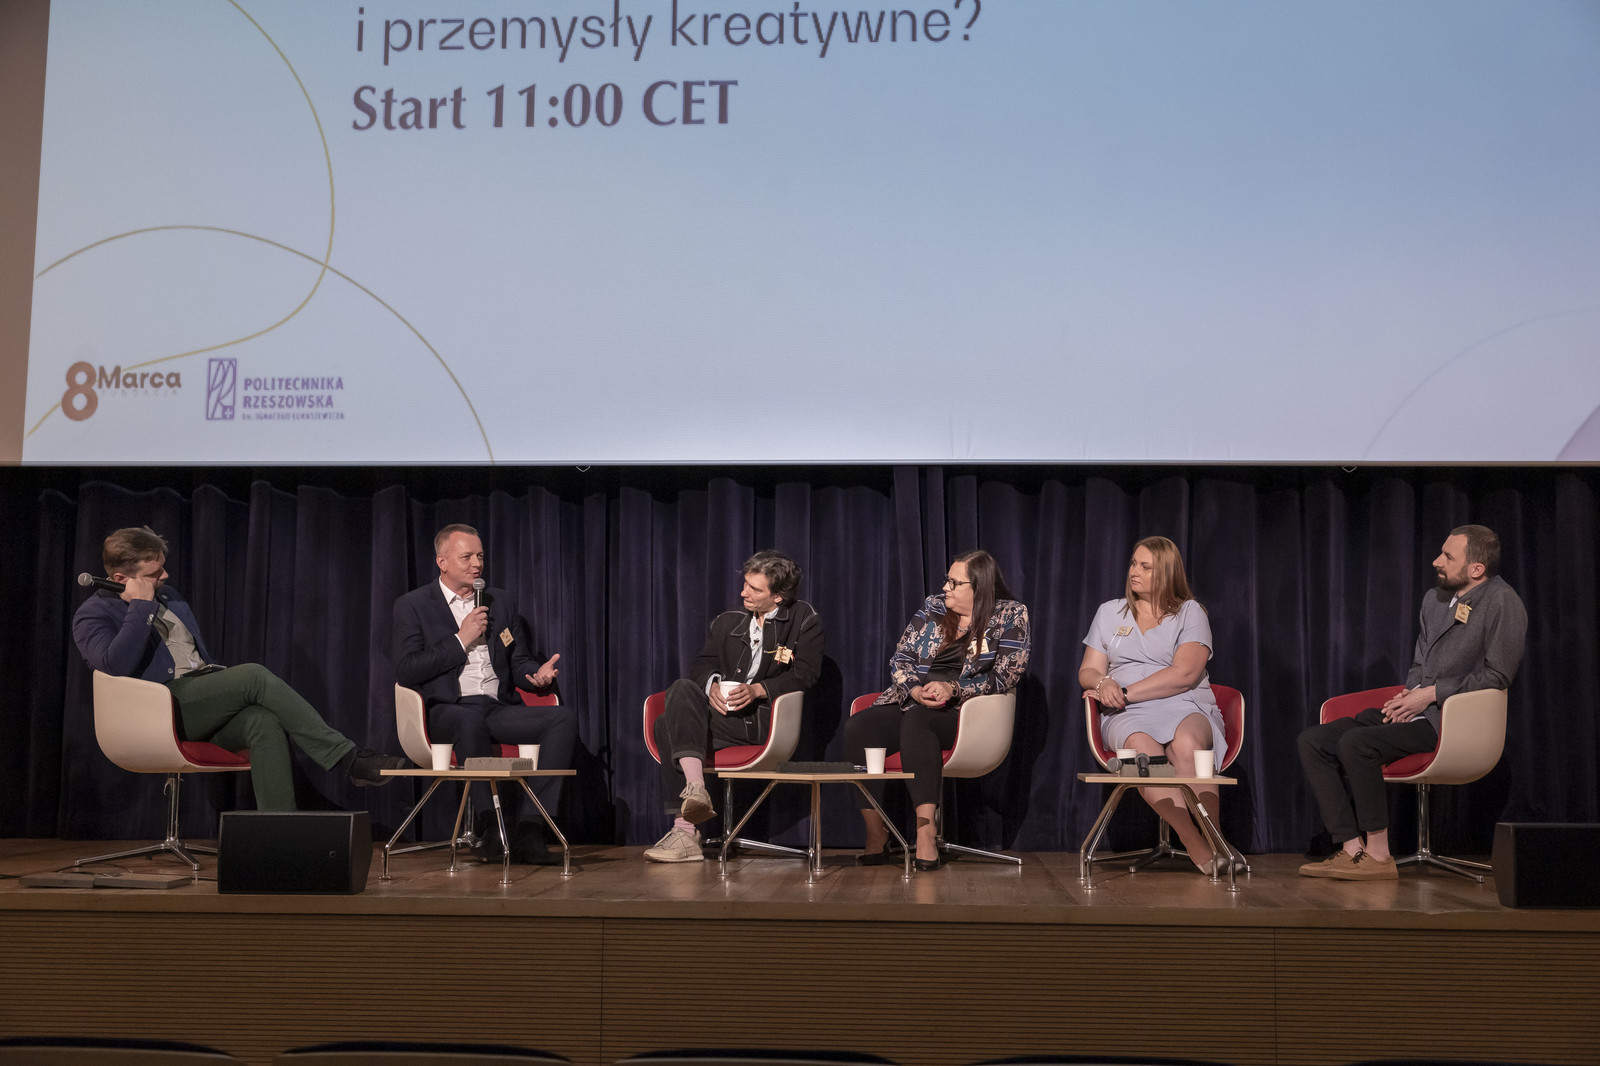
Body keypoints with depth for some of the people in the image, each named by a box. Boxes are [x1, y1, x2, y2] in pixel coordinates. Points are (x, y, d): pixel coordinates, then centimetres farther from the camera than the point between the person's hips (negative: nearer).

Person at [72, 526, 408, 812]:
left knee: (264, 721, -29)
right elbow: (118, 665, -19)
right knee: (255, 675, -29)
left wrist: (229, 685, 13)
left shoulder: (168, 596, 24)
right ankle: (349, 757, -29)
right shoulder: (92, 616, 2)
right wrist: (141, 606, -13)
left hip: (204, 702, 7)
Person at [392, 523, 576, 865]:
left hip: (499, 707, 4)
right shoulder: (412, 606, 7)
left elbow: (519, 664, 20)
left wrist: (538, 674, -5)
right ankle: (490, 827, -30)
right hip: (447, 710, -4)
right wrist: (461, 640, -7)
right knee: (470, 721, -40)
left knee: (564, 718, -23)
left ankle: (528, 832, -28)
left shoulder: (502, 602, 20)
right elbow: (405, 672, -4)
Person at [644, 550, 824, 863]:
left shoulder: (804, 619, 8)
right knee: (682, 688, -26)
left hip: (768, 717, -6)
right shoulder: (727, 622, 23)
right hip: (724, 711, 6)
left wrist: (757, 690, -17)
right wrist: (712, 684, -11)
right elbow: (701, 664, 14)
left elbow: (806, 673, -4)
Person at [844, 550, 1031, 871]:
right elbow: (900, 657, 12)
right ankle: (875, 834, -24)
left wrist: (952, 688, -16)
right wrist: (915, 690, -9)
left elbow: (1006, 675, -5)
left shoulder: (1011, 616, 2)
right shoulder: (933, 606, 14)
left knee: (916, 721, -39)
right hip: (912, 702, 5)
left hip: (965, 711, -5)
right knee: (858, 727, -26)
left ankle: (926, 829, -42)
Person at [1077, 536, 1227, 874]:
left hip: (1186, 709, -1)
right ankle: (1196, 845, -41)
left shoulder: (1190, 612, 10)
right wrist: (1103, 683, -9)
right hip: (1128, 717, 1)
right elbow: (1087, 671, 17)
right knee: (1144, 749, -37)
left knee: (1187, 744, -39)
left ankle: (1215, 841, -38)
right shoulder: (1110, 612, 21)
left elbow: (1184, 674, -5)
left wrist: (1127, 692, -11)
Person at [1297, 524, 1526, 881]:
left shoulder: (1501, 601, -8)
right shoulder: (1434, 598, 17)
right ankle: (1351, 848, -13)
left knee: (1355, 742, -31)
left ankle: (1378, 855, -20)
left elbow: (1497, 676, -13)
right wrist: (1410, 694, 2)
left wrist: (1430, 694, -14)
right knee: (1313, 741, -8)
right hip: (1417, 709, 9)